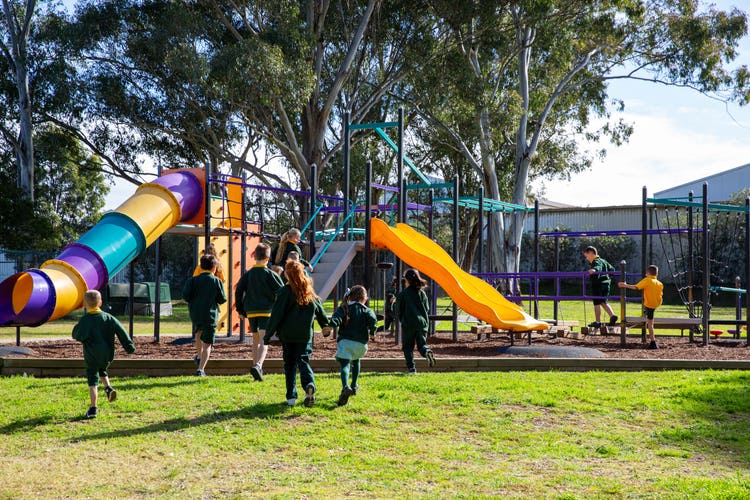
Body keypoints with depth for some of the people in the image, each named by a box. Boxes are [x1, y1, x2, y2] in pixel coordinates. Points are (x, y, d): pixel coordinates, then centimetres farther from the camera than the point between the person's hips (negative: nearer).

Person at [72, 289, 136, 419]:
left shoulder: (84, 320, -12)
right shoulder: (108, 317, -1)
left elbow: (79, 336, -19)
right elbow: (120, 331, -5)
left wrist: (76, 329, 3)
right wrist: (129, 346, -1)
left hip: (92, 356, -4)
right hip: (107, 355, 4)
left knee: (93, 380, 2)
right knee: (102, 371, 32)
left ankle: (93, 408, -1)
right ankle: (108, 387, 8)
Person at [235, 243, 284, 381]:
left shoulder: (248, 273, 7)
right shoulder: (270, 274, -3)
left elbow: (238, 292, 5)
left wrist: (240, 310, 14)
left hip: (251, 311, 4)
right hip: (266, 311, -4)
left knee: (256, 339, 20)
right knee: (264, 340, -11)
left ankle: (256, 366, 24)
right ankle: (258, 365, -32)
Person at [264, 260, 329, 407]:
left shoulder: (285, 291, -8)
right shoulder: (310, 292, 6)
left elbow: (276, 315, -9)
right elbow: (320, 310, 17)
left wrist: (268, 334, -3)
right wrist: (325, 325, 34)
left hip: (287, 335, -2)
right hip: (305, 334, 2)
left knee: (290, 364, 9)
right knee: (303, 360, 4)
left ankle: (291, 397, 6)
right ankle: (309, 384, -26)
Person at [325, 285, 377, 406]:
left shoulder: (343, 308, 13)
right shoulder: (366, 310, 13)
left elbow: (336, 318, -8)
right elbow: (372, 319, -8)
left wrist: (330, 327, -23)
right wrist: (371, 332, 4)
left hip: (345, 341, -2)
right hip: (361, 343, 2)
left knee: (345, 365, -13)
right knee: (356, 360, 31)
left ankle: (346, 387, -40)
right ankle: (354, 386, 32)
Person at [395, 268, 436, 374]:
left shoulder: (403, 293, -6)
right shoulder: (422, 293, 5)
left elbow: (399, 310, -1)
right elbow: (427, 309, 8)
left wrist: (402, 320, 17)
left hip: (408, 323, -3)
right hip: (422, 322, 3)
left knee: (407, 346, 8)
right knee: (421, 343, 11)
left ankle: (411, 368, 3)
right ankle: (427, 352, -22)